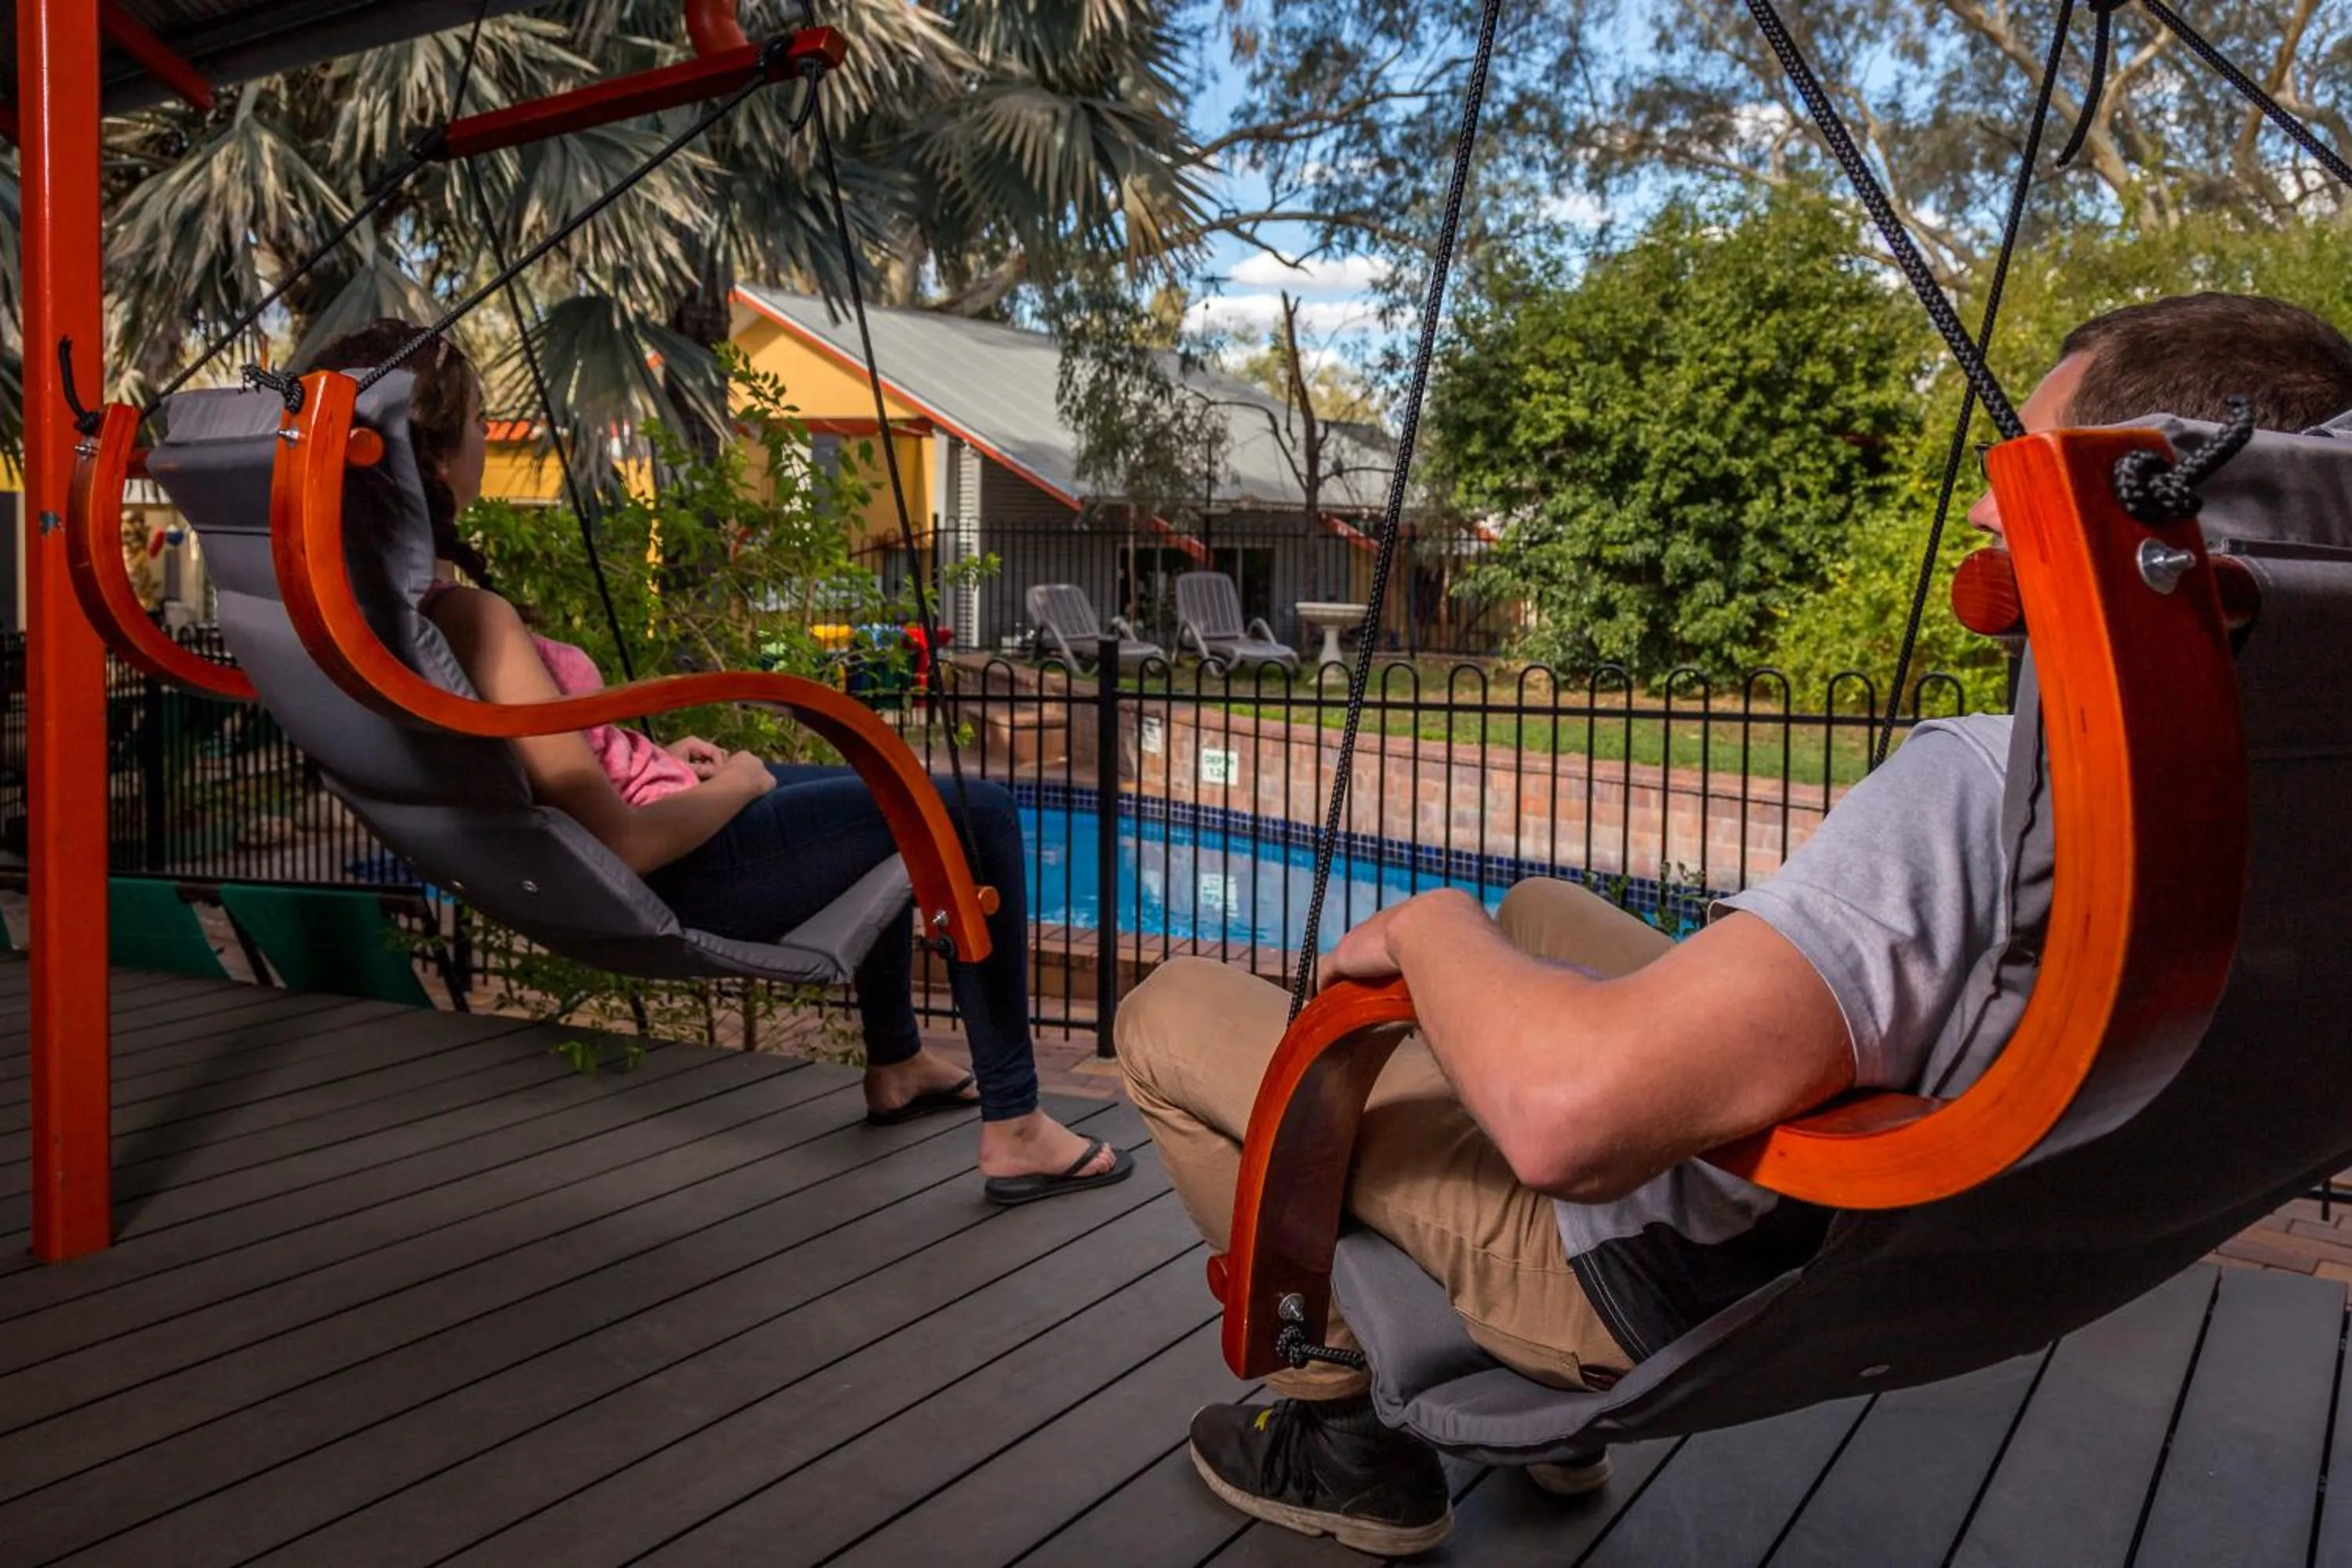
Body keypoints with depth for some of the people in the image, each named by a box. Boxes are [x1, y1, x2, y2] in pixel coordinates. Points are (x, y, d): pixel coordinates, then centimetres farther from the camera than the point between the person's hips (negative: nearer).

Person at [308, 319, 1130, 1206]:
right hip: (678, 881, -10)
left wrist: (652, 757, 9)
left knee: (882, 800, 30)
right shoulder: (469, 621, -30)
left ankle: (897, 1066, 41)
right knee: (977, 818, 0)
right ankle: (1015, 1131, 5)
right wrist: (732, 785, -10)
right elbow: (626, 844, -28)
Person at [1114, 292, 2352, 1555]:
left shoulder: (1987, 786, -36)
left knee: (1169, 1015, 1)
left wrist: (1433, 930, -21)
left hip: (1680, 1289, -8)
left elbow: (1565, 1113, -43)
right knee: (1541, 910, 31)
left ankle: (1341, 1436, 15)